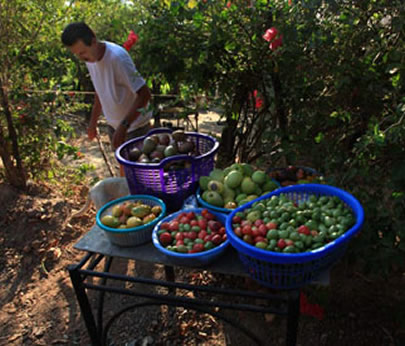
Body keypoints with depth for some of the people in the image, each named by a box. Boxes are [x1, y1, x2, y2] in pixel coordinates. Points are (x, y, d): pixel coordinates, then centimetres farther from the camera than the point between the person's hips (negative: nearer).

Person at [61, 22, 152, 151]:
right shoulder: (90, 59, -2)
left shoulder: (117, 57, -27)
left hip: (135, 126, -7)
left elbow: (144, 94, -28)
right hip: (113, 126, 8)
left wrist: (124, 126, -34)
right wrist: (93, 121, 17)